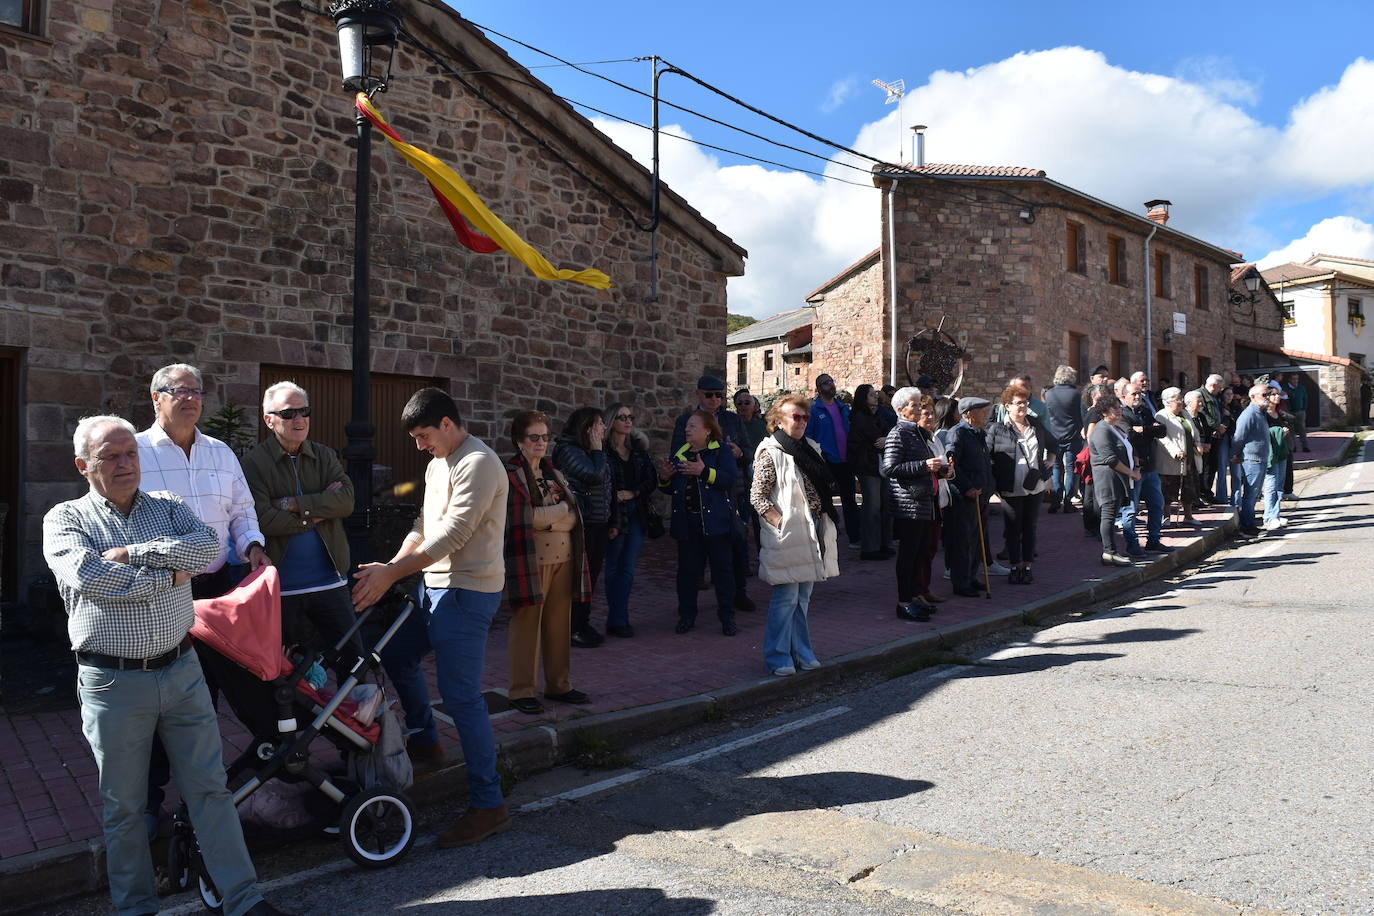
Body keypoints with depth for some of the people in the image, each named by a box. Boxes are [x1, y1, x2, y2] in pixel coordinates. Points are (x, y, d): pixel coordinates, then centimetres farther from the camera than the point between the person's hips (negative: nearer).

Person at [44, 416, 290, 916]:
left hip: (181, 671, 2)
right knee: (123, 806, 12)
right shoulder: (65, 519, -1)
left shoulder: (169, 507, 7)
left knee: (210, 787, 7)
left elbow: (210, 547, -13)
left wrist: (132, 552, -17)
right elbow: (89, 578, -20)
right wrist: (169, 575, -14)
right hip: (113, 682, -2)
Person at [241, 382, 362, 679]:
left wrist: (294, 504, -16)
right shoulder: (254, 463, -4)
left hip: (329, 581, 3)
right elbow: (262, 520, -16)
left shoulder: (325, 456, 8)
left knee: (353, 658, 6)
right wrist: (317, 511, -12)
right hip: (279, 586, -3)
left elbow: (346, 500, -9)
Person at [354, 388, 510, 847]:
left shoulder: (477, 464, -17)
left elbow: (451, 535, -23)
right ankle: (424, 741, 41)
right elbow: (424, 526, 15)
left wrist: (390, 573, -22)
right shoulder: (437, 464, 16)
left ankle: (488, 804, 1)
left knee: (461, 696, -8)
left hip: (466, 591, -10)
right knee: (396, 655, 22)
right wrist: (390, 567, 0)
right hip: (435, 585, 10)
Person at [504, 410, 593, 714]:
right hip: (529, 560, -6)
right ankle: (521, 691, 10)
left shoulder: (553, 472, 17)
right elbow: (523, 517, -15)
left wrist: (545, 516, -5)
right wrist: (562, 510, -6)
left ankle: (558, 685, 21)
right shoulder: (509, 474, -4)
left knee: (560, 623, 10)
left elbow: (575, 513, 13)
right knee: (526, 624, -1)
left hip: (563, 558, 6)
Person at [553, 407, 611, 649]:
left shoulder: (592, 453, 16)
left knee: (592, 574, 12)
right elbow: (596, 475, -24)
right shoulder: (569, 452, -12)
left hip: (599, 524, 9)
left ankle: (583, 623, 23)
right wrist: (597, 450, -9)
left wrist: (610, 522, 17)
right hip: (581, 524, -9)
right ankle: (573, 629, 7)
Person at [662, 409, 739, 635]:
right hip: (686, 523, 5)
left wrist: (704, 471, -28)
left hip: (714, 521, -4)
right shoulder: (679, 454, 14)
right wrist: (664, 478, 0)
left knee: (722, 569, 3)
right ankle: (687, 616, 21)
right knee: (687, 569, 9)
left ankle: (727, 617, 12)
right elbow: (670, 488, 22)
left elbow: (730, 479, -18)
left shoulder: (721, 453, -1)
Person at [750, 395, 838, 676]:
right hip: (785, 536, -7)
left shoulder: (811, 449, 13)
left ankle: (801, 652, 26)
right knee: (786, 597, -3)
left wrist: (826, 520, 11)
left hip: (812, 534, 7)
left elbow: (825, 488, 21)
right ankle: (778, 657, 9)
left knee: (803, 596, 15)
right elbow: (757, 496, -11)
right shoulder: (771, 453, -8)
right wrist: (781, 522, -16)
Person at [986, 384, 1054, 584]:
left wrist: (1051, 459, 14)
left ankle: (1027, 566, 20)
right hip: (1012, 490, -5)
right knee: (1013, 528, 6)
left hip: (1035, 486, 5)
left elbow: (1052, 444, 29)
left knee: (1030, 527, 11)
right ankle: (1015, 567, 16)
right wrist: (995, 480, -14)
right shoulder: (997, 430, -7)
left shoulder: (1036, 426, 10)